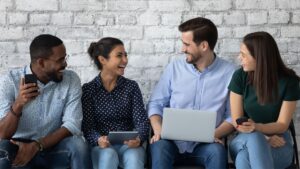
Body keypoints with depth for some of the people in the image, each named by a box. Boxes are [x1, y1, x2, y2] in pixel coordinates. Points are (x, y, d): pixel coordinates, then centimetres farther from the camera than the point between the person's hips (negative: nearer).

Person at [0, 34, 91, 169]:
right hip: (19, 148, -1)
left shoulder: (71, 80, -5)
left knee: (77, 144, -28)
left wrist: (36, 146, -24)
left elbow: (72, 125, -13)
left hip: (53, 148, 1)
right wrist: (18, 105, -31)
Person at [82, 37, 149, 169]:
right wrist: (98, 140, -26)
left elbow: (141, 120, 0)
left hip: (128, 145, 1)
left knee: (134, 158, -33)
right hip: (102, 146, -1)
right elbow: (87, 125, -3)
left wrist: (139, 138, -24)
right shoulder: (88, 89, 3)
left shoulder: (131, 86, 8)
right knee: (108, 156, -35)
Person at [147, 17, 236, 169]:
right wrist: (158, 130, -10)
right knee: (159, 146, -32)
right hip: (173, 141, 1)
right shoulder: (174, 68, 6)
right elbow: (156, 104, 9)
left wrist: (213, 135, -16)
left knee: (217, 151, -34)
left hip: (205, 144, -1)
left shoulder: (229, 72, 0)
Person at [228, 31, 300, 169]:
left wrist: (256, 127, -29)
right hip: (245, 139, 2)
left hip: (278, 144, -1)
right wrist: (263, 138, -20)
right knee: (253, 138, -39)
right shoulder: (240, 76, -5)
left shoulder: (288, 81, -9)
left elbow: (282, 125, -8)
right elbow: (237, 121, -4)